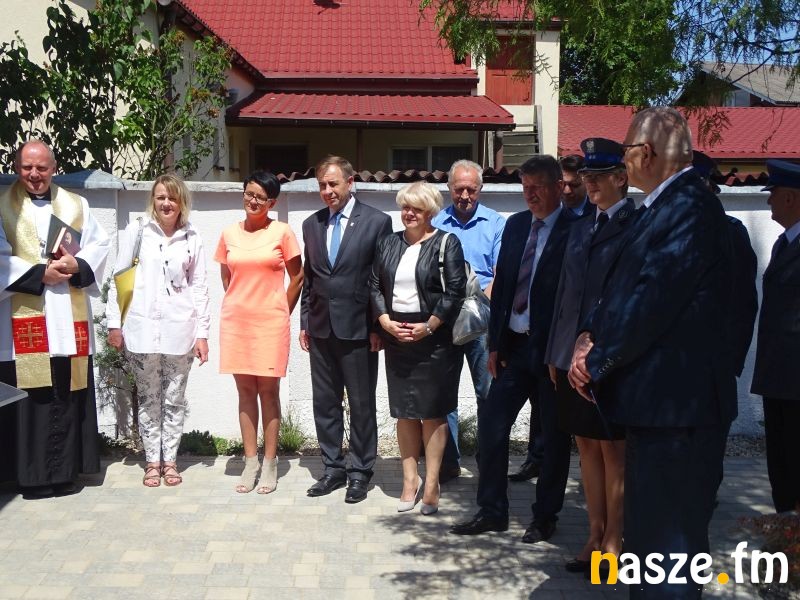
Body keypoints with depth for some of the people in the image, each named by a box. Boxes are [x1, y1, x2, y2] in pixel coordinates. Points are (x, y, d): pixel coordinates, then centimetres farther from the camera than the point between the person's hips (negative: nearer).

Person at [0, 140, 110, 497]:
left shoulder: (75, 205, 15)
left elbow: (99, 245, 10)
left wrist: (78, 265, -8)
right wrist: (39, 274, -13)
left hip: (69, 319, 3)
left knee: (69, 394, 4)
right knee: (29, 396, -3)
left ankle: (65, 470, 14)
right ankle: (32, 474, 6)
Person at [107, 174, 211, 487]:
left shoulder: (192, 239, 4)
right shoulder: (136, 232, 1)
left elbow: (199, 287, 4)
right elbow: (118, 278, 3)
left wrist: (202, 333, 1)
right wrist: (114, 323, 0)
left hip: (179, 331, 1)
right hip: (142, 328, 0)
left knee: (174, 400, 8)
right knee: (148, 399, 8)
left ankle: (170, 461, 19)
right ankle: (152, 461, 19)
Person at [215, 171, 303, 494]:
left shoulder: (282, 232, -3)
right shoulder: (229, 234, 6)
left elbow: (297, 278, 3)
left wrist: (282, 313, 5)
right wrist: (242, 305, 12)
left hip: (270, 322, -3)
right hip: (235, 321, 3)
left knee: (268, 390, 1)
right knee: (245, 391, 7)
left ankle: (270, 464, 9)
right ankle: (250, 462, 14)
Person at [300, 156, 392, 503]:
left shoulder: (377, 222, -4)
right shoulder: (312, 224, 11)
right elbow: (309, 277, 15)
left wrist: (378, 327, -8)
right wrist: (305, 322, 10)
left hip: (358, 328, -5)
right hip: (321, 328, 5)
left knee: (362, 404, 5)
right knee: (325, 403, 11)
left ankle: (360, 472, 17)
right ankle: (333, 468, 24)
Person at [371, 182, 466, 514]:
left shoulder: (446, 244, -2)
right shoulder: (389, 244, 12)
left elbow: (455, 291, -9)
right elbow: (375, 287, 11)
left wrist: (428, 327, -14)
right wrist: (386, 322, -4)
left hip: (434, 339, -4)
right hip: (396, 338, 5)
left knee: (433, 412, 1)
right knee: (404, 411, 8)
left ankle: (431, 484, 8)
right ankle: (410, 479, 18)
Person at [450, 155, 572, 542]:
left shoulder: (574, 231, -9)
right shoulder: (515, 224, 9)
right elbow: (501, 285, 10)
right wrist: (495, 343, 6)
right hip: (513, 346, 6)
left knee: (553, 436, 8)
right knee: (491, 426, 6)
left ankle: (545, 517, 22)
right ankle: (492, 511, 20)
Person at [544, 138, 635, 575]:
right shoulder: (580, 229, 16)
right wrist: (554, 353, 13)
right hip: (574, 356, 7)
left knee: (614, 451, 3)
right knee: (587, 448, 13)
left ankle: (612, 543, 15)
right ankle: (595, 536, 24)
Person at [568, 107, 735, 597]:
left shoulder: (690, 207, -18)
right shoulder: (663, 206, 13)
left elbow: (653, 300, -22)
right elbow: (624, 286, 14)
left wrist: (597, 361, -12)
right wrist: (592, 335, -2)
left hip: (676, 404, -10)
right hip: (658, 397, 10)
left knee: (668, 539, -1)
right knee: (649, 531, 22)